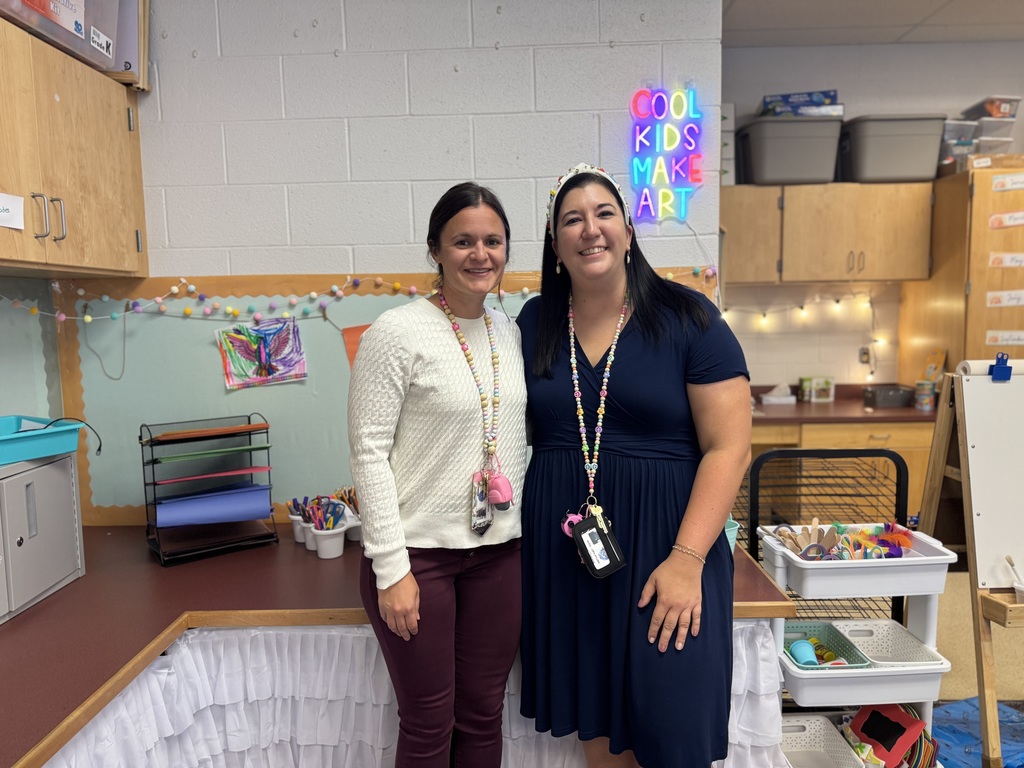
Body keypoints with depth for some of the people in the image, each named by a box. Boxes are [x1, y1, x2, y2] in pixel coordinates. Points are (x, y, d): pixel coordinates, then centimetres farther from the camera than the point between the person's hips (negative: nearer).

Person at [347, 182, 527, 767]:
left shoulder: (512, 332, 6)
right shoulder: (398, 332, -11)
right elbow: (369, 453, -12)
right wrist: (392, 567, -14)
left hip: (499, 552, 5)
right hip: (418, 553, -5)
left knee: (483, 716, 16)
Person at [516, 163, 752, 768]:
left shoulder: (687, 318, -7)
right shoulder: (535, 323, 4)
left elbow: (729, 447, -9)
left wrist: (686, 558, -16)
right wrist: (516, 529, 5)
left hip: (661, 539, -3)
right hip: (564, 547, 4)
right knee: (593, 715, 15)